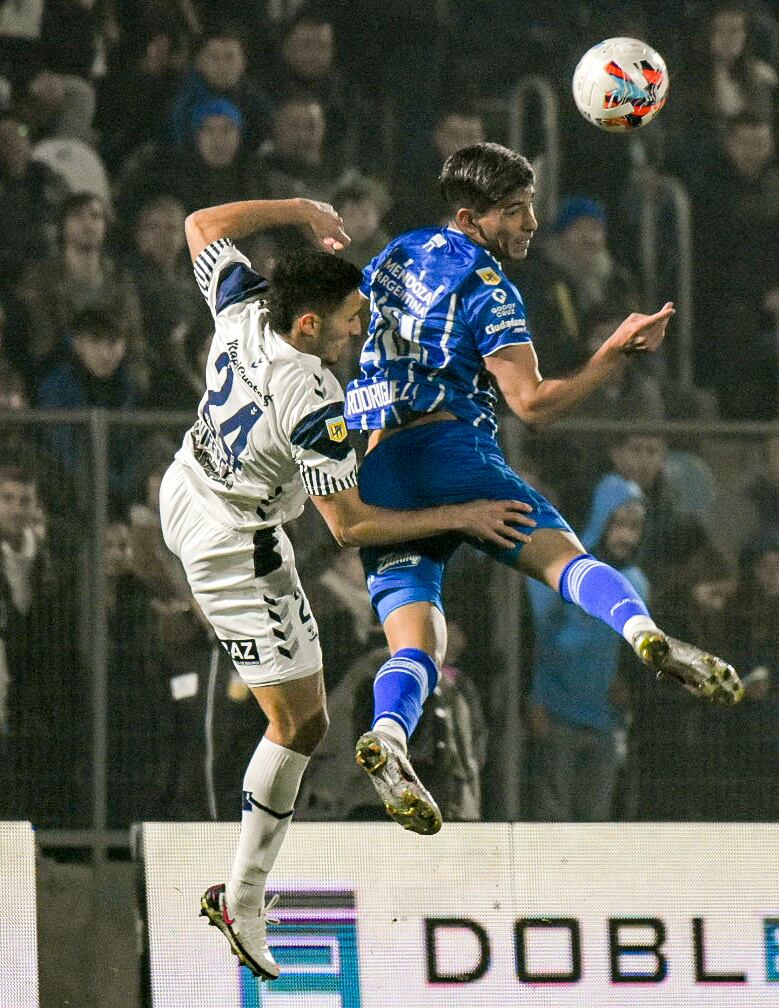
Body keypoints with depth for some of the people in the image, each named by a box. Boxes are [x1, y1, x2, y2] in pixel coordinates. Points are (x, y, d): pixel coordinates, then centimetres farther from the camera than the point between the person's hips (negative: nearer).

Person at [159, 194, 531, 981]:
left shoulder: (242, 309, -17)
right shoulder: (312, 406, -34)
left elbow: (203, 224, 2)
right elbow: (350, 526, -28)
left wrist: (301, 210, 3)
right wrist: (459, 518, -22)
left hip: (184, 492, 7)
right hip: (235, 549, -7)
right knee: (300, 721, -1)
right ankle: (243, 900, 4)